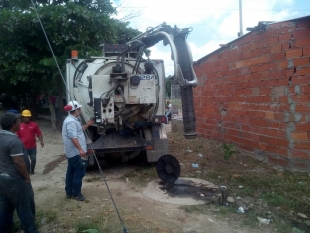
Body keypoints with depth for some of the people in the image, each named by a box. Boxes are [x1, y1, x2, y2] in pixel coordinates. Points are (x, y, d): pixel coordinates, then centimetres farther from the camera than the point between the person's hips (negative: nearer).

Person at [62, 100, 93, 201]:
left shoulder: (71, 120, 15)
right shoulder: (71, 121, -20)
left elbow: (78, 131, 27)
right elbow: (73, 137, -29)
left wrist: (87, 125, 20)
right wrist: (80, 149, -31)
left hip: (72, 152, 11)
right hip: (76, 152, -11)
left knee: (71, 172, 15)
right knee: (79, 172, -3)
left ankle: (69, 192, 23)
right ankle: (76, 193, 5)